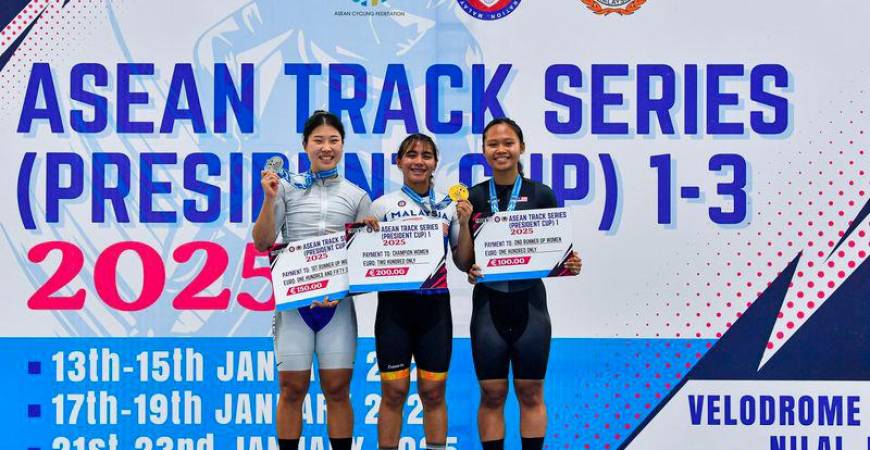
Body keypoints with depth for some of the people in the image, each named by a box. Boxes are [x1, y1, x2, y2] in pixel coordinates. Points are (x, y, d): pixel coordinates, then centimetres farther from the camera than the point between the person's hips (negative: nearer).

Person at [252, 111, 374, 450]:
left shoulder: (357, 196, 9)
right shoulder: (287, 188, 5)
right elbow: (262, 243, 0)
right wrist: (269, 198, -12)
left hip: (338, 301, 1)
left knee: (337, 389, 3)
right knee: (292, 387, 2)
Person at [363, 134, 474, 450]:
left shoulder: (450, 206, 8)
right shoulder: (382, 205, 2)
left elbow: (463, 262, 8)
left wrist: (464, 224, -5)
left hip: (435, 305, 2)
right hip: (395, 304, -2)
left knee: (434, 392, 4)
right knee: (394, 392, -1)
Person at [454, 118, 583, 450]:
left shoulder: (541, 194, 1)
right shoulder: (473, 197, 3)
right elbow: (463, 260, 6)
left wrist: (568, 264, -14)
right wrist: (470, 269, -15)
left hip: (529, 301, -1)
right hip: (488, 302, 1)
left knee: (531, 393, 5)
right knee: (491, 394, 3)